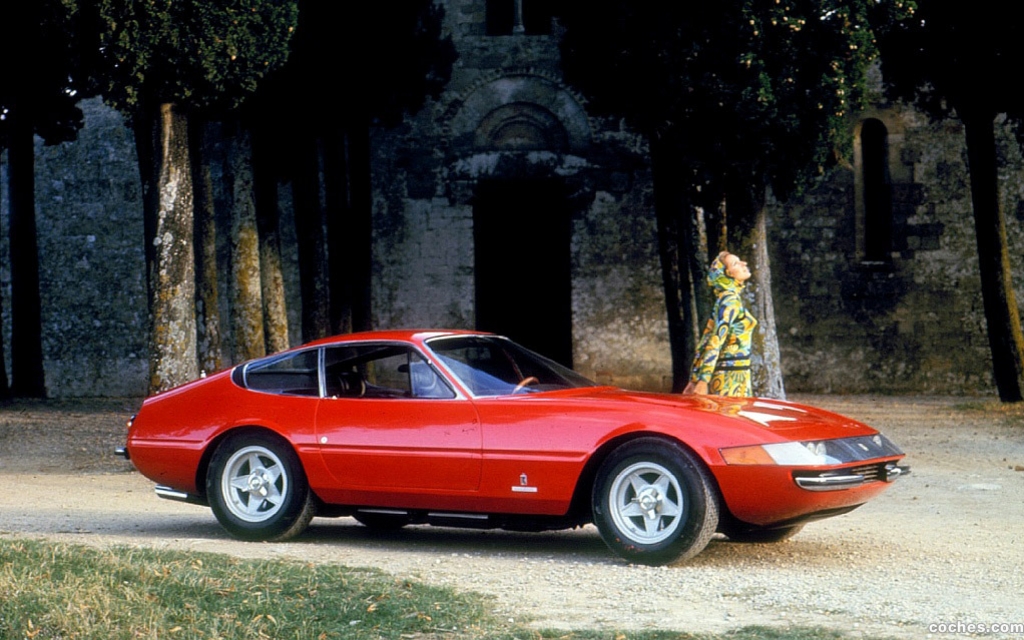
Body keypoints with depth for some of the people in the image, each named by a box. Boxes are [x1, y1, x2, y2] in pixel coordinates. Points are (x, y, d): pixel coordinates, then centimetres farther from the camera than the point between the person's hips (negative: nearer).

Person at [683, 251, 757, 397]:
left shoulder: (726, 299, 15)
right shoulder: (730, 300, -11)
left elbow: (705, 341, 14)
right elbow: (715, 341, -19)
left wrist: (694, 379, 13)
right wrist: (703, 381, -24)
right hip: (732, 377, -9)